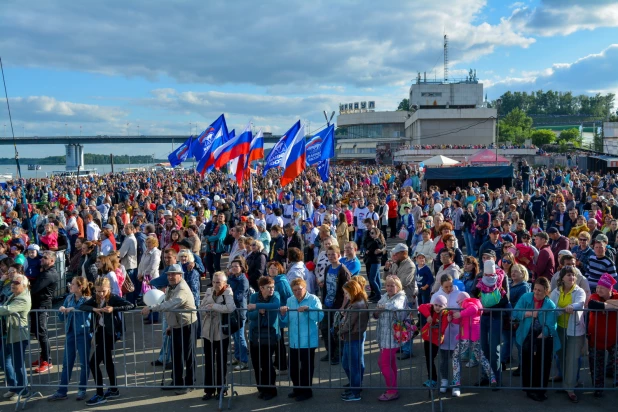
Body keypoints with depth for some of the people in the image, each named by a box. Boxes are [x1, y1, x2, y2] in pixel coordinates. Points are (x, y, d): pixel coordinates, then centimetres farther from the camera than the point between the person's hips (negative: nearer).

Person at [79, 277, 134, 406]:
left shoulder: (114, 298, -13)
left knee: (94, 362, -9)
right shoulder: (95, 298, 5)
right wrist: (93, 309, -23)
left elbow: (131, 305, -23)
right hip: (100, 332, 7)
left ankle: (100, 394, 1)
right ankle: (113, 390, 32)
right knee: (107, 361, 18)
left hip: (109, 333, -7)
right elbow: (82, 306, -6)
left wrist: (113, 309, -32)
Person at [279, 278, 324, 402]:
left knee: (306, 367, 7)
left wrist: (308, 309, -33)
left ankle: (306, 391, 24)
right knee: (293, 367, 15)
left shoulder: (313, 299, -9)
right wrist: (283, 314, -14)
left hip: (308, 341, -5)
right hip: (293, 341, 5)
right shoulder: (290, 301, 6)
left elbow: (320, 317, -21)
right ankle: (297, 389, 34)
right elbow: (285, 322, 6)